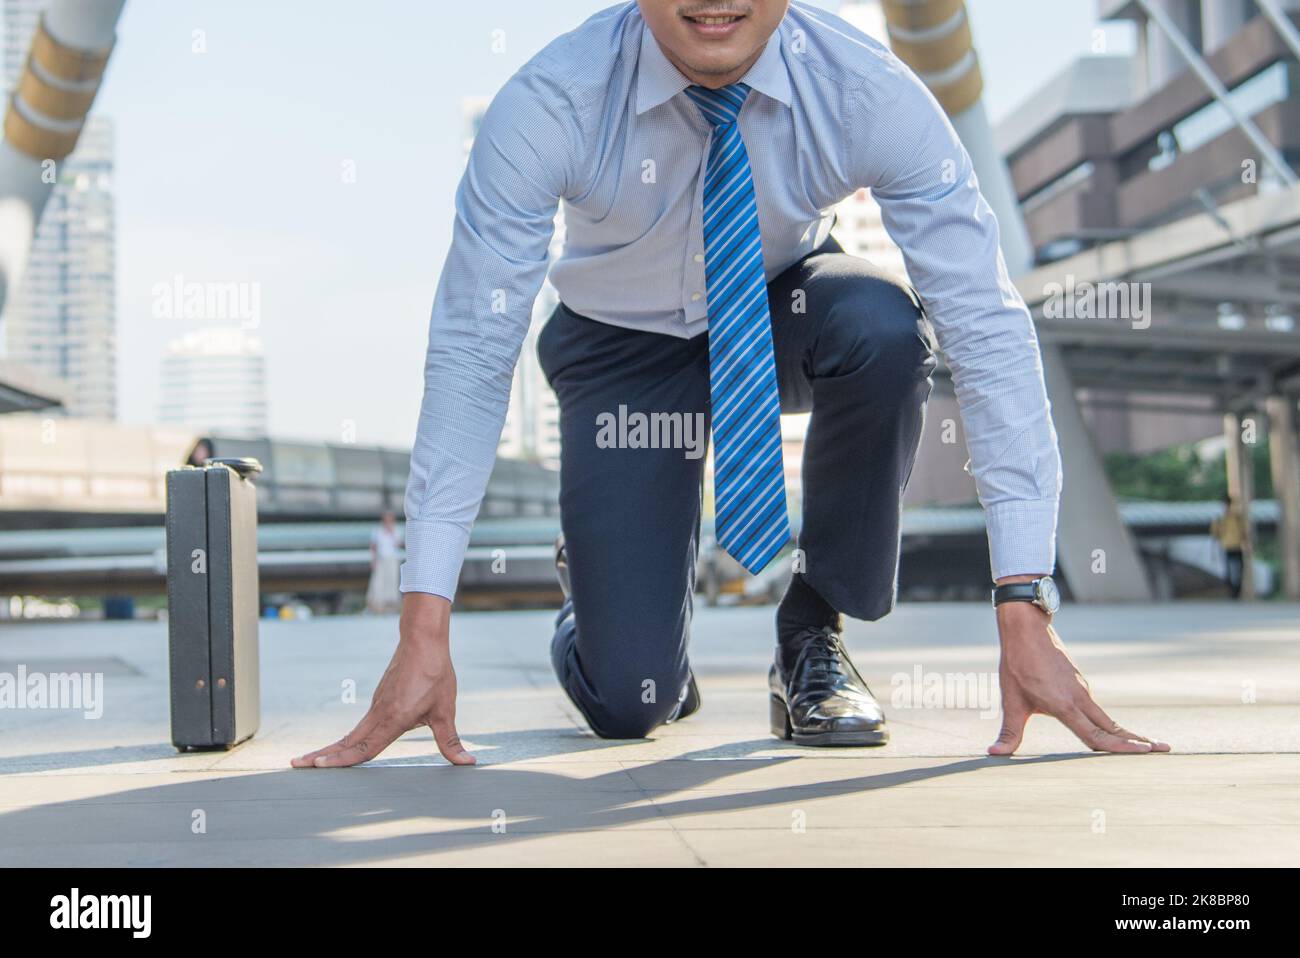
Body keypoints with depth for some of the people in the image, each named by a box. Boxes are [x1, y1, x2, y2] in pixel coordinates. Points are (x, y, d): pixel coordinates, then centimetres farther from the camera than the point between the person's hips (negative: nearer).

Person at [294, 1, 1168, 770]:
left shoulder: (868, 94, -29)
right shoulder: (548, 107, -30)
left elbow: (985, 325, -31)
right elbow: (472, 352, -29)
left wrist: (1025, 610, -38)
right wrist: (425, 630, -34)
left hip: (786, 311, 1)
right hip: (627, 347, -1)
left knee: (882, 325, -36)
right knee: (630, 701, -13)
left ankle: (813, 635, -12)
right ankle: (594, 586, 26)